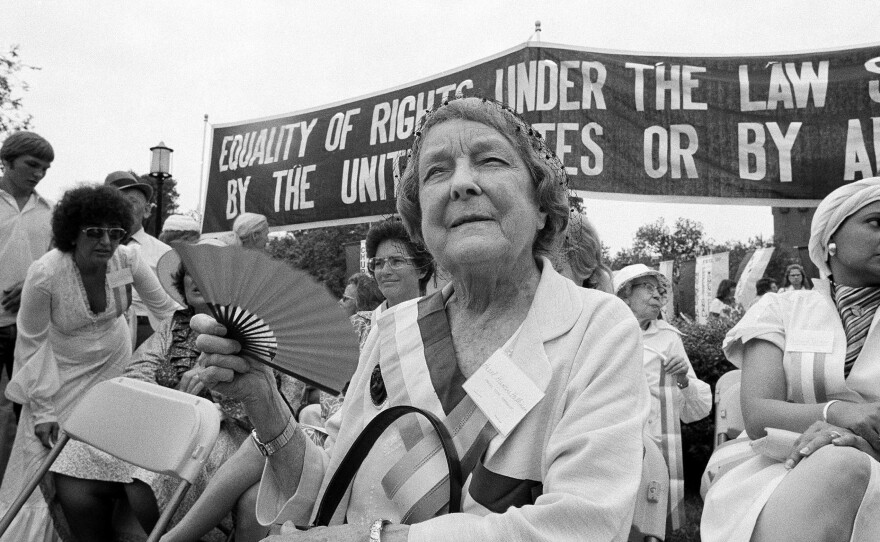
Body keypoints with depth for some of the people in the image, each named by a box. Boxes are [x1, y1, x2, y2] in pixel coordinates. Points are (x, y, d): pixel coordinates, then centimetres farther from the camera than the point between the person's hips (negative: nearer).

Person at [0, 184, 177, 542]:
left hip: (117, 368, 2)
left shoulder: (127, 260, -17)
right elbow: (32, 342, -13)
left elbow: (166, 310, -3)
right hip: (66, 378, -2)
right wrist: (42, 409, -14)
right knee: (71, 486, -5)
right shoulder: (44, 275, -23)